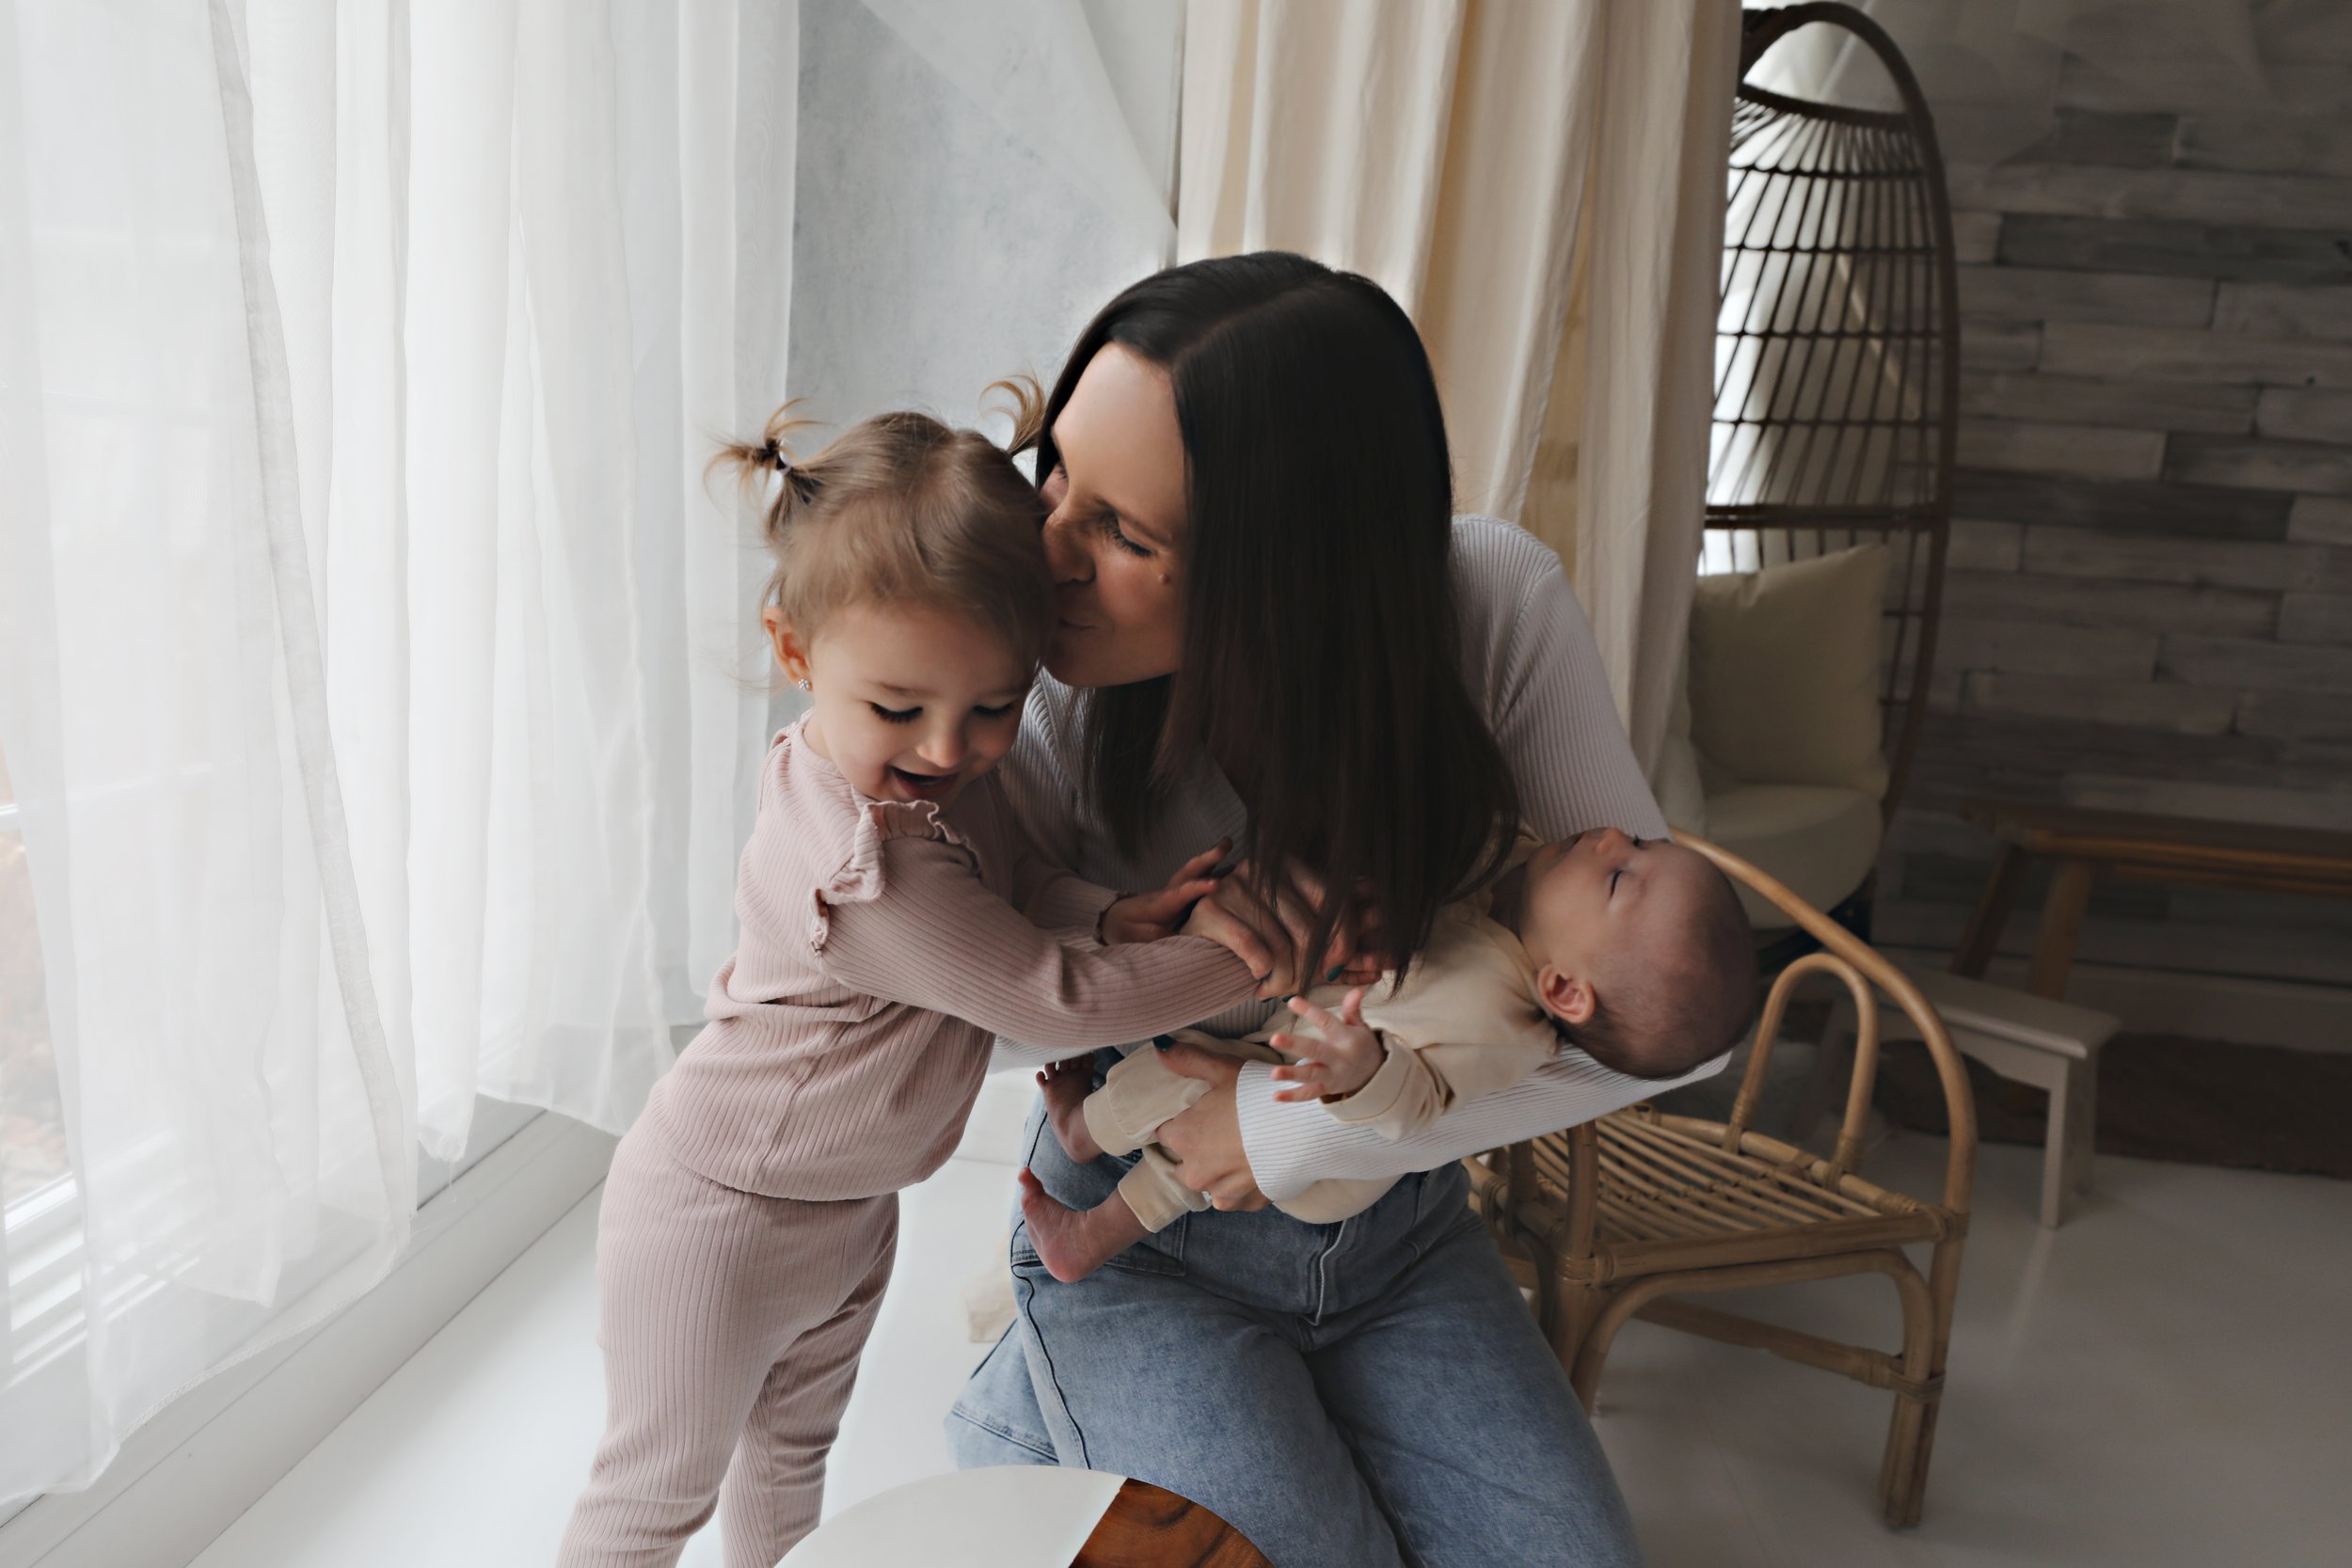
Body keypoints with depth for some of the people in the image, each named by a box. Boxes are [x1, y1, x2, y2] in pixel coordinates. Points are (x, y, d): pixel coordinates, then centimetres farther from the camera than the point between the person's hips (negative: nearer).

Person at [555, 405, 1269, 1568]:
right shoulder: (862, 869, -38)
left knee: (794, 1449, 29)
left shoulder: (944, 774, -12)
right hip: (721, 1221, -8)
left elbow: (1013, 884, 2)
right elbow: (1055, 1002, -31)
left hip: (853, 1201, 8)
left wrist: (1114, 915, -20)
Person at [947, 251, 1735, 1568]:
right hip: (1139, 1239, -2)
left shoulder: (1496, 604, -22)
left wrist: (1299, 1129, -22)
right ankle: (1051, 1410, 10)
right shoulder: (1058, 682, -22)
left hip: (1399, 1227, 2)